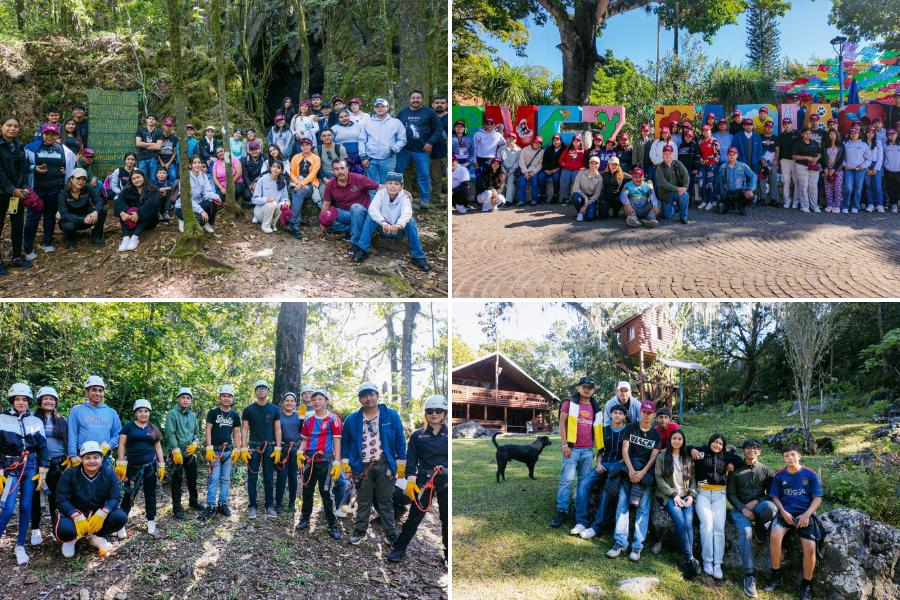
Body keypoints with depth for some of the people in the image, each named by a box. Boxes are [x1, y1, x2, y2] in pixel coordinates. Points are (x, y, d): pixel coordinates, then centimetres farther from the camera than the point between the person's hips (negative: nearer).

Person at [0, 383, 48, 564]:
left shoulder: (36, 421, 6)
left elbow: (42, 447, 7)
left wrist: (43, 472, 1)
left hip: (31, 467, 2)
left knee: (26, 507, 2)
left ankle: (20, 546, 12)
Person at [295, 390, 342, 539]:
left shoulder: (333, 419, -6)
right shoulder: (308, 420, 10)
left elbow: (337, 441, -7)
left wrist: (337, 462, -13)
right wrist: (300, 452, -1)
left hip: (325, 461, -5)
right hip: (309, 460, 5)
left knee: (325, 493, -5)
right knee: (307, 491, 12)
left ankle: (332, 525, 3)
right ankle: (305, 519, 25)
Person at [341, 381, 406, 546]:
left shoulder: (391, 415, -2)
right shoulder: (352, 419, 3)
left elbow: (400, 440, 0)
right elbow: (345, 442, 11)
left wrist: (401, 463, -3)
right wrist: (345, 462, 4)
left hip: (385, 465, -1)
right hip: (362, 466, 1)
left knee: (385, 501, 7)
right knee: (363, 502, 11)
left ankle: (391, 533, 16)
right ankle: (359, 531, 22)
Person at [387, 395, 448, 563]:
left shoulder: (448, 435, 4)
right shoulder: (417, 435, 2)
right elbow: (411, 459, 0)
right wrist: (410, 480, -10)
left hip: (446, 481, 1)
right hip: (424, 480, -1)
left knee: (447, 519, 7)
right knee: (414, 517, 4)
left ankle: (448, 554, 19)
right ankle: (399, 549, 17)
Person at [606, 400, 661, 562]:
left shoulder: (656, 434, 8)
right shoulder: (631, 428, 7)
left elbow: (654, 456, 0)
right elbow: (624, 450, -1)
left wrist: (642, 473, -16)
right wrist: (631, 470, -15)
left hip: (645, 474, 0)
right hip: (629, 471, 0)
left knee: (643, 508, -5)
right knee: (622, 504, -9)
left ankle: (637, 546, -4)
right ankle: (620, 542, -7)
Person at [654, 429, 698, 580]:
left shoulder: (687, 458, 19)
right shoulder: (662, 456, 6)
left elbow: (693, 478, 17)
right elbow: (659, 477, -2)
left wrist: (691, 495, 0)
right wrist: (674, 494, -9)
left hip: (686, 496, 3)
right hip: (668, 496, -3)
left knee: (689, 522, -23)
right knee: (680, 522, -27)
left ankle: (686, 561, -26)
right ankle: (690, 559, -24)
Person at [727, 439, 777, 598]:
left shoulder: (766, 470, 8)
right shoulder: (735, 470, 5)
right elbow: (730, 493, 1)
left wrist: (757, 502, -11)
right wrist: (743, 509, -14)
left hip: (759, 505, 1)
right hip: (740, 508, -1)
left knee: (771, 507, -38)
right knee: (745, 531, -33)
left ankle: (760, 528, -5)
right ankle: (749, 575, -31)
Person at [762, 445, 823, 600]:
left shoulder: (810, 474, 1)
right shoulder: (779, 476, 5)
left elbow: (817, 498, 1)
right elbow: (775, 497, 8)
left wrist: (807, 514, -12)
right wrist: (783, 512, -10)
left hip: (804, 514, -1)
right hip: (786, 513, 1)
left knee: (810, 548, -22)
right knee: (774, 535, -29)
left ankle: (806, 584, 1)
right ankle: (776, 576, -12)